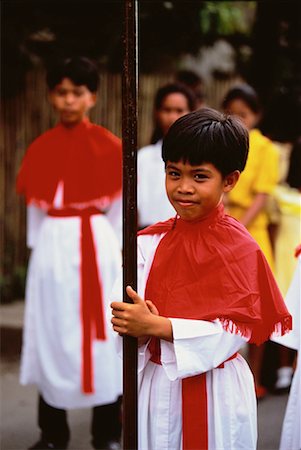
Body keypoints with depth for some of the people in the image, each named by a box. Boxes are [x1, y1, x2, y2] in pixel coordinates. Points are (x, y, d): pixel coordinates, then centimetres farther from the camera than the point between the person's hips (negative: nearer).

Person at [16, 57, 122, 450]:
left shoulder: (108, 145, -2)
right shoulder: (40, 148, 5)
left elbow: (119, 205, 1)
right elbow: (34, 206, 10)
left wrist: (118, 254, -2)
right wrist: (39, 251, 9)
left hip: (97, 248, -2)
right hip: (53, 248, 3)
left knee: (100, 334, 1)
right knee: (52, 334, 5)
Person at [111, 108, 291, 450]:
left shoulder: (241, 248, -10)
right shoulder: (149, 242, 1)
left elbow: (235, 330, -17)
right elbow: (120, 314, -6)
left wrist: (156, 326, -24)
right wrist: (137, 327, -29)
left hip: (216, 392, -3)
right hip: (158, 384, 3)